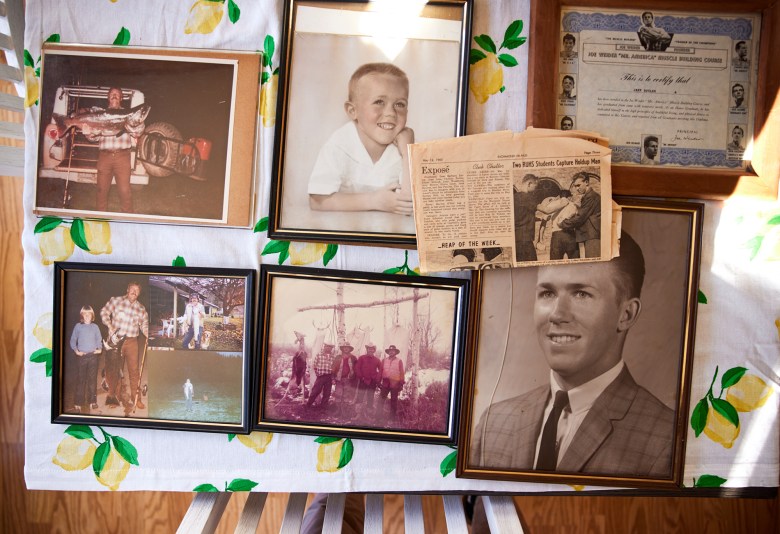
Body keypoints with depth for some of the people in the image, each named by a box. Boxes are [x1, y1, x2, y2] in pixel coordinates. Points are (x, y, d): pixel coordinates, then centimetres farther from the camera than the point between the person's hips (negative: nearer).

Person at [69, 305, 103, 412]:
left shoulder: (95, 327, 8)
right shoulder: (78, 326, 4)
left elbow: (99, 339, 12)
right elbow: (73, 340, 5)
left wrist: (99, 348, -3)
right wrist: (76, 350, -6)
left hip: (93, 355, 1)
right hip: (81, 355, -1)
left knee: (92, 379, 3)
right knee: (80, 379, 0)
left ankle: (92, 401, 10)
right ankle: (78, 403, 6)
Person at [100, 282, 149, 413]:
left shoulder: (141, 308, 5)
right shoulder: (115, 300, 0)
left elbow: (144, 324, 5)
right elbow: (104, 312, 4)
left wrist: (147, 334, -15)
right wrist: (110, 326, -9)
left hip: (132, 342, 1)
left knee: (134, 370, 1)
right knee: (115, 370, 9)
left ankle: (136, 398, 9)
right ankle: (115, 396, 23)